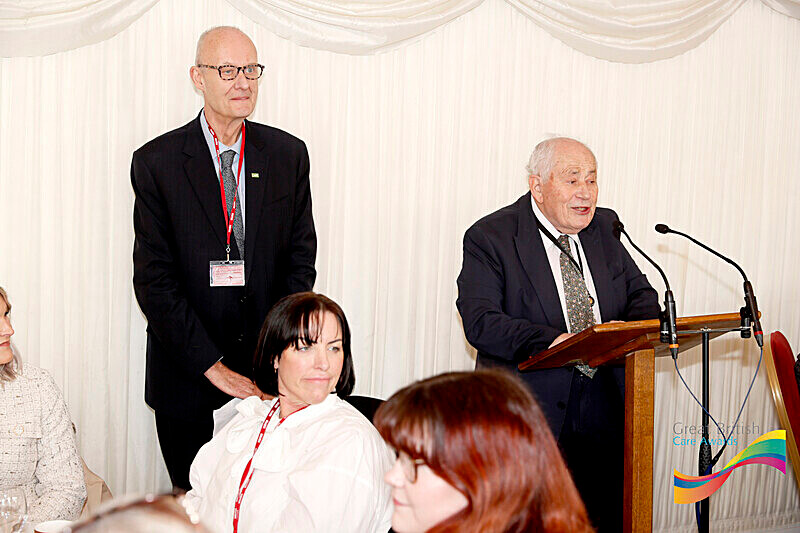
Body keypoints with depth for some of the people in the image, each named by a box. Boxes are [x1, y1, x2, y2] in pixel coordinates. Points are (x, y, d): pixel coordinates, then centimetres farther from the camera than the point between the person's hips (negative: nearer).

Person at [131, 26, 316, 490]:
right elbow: (154, 280, -9)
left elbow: (300, 260, 3)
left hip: (269, 368, 2)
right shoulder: (156, 162, -6)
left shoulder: (289, 154, 3)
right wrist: (213, 366, -15)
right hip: (186, 373, -1)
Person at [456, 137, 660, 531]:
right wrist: (551, 342, -30)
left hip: (605, 408, 5)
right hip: (530, 412, -4)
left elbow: (640, 294, 15)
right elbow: (479, 322, -16)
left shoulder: (604, 226, 11)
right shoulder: (490, 237, -6)